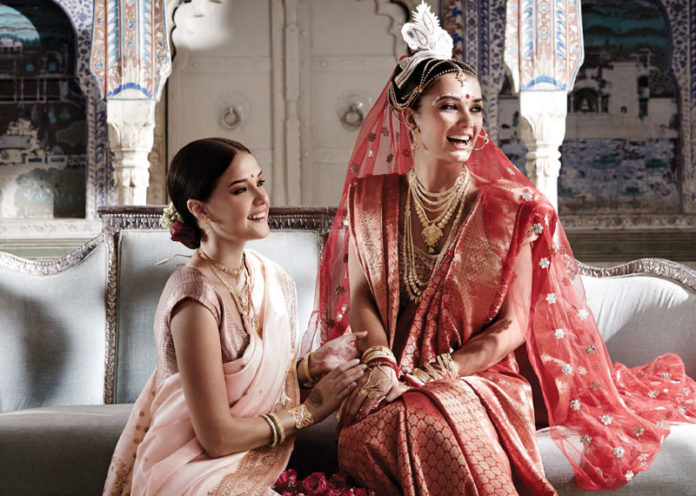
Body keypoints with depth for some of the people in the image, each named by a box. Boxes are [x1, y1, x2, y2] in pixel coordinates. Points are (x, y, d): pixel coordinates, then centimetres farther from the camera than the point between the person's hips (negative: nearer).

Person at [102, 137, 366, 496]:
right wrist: (308, 411, -8)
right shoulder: (197, 298, -21)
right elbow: (217, 437, -19)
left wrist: (316, 363, -1)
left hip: (250, 467, 7)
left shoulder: (269, 277, 3)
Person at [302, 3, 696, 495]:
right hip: (387, 383, 2)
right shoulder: (370, 198, 9)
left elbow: (512, 327, -4)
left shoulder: (511, 210, 0)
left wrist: (428, 376, -15)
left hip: (483, 378, -1)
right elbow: (359, 296, 4)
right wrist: (382, 366, -16)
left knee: (432, 419, -35)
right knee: (373, 429, -33)